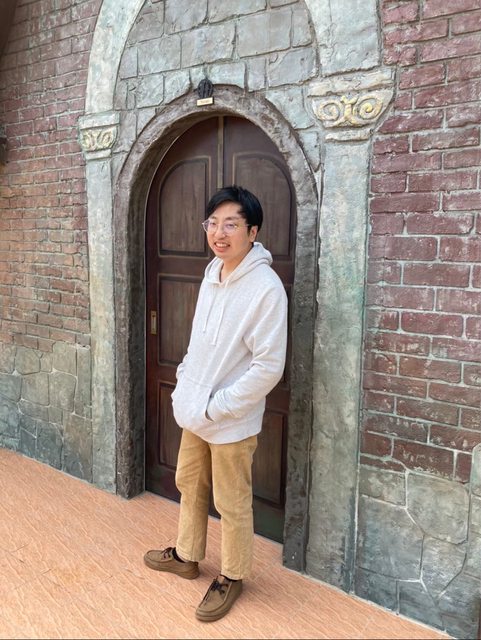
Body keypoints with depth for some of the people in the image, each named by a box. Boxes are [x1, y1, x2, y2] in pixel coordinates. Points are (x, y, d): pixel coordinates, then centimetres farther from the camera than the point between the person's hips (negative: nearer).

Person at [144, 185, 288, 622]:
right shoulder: (214, 270, 2)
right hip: (195, 411, 8)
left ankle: (232, 577, 36)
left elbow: (268, 367, -23)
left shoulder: (266, 288, -23)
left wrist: (214, 407, -19)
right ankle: (187, 556, 48)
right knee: (190, 485, 24)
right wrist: (185, 384, 7)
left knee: (232, 504, 12)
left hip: (231, 421, -8)